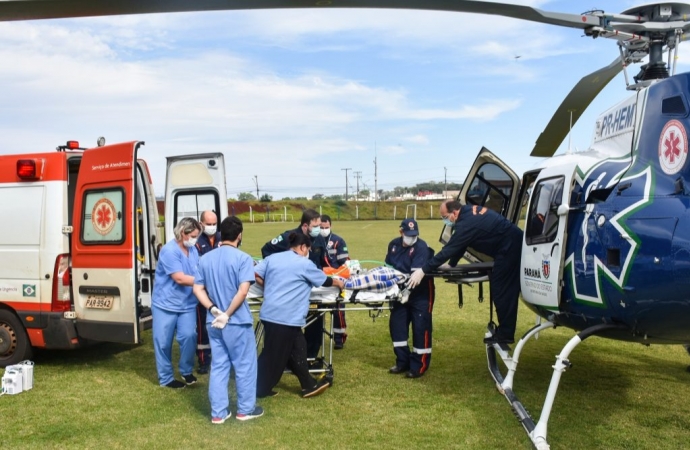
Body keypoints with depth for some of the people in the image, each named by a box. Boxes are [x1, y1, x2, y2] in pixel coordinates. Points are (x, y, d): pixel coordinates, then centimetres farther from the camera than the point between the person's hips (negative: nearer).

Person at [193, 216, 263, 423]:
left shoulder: (205, 259, 6)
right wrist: (227, 314, -13)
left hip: (213, 321, 5)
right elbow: (243, 291, -20)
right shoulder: (243, 258, -11)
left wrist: (213, 310, -5)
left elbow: (197, 289, 2)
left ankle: (218, 412, 18)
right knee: (245, 365, 10)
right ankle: (245, 409, 20)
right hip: (237, 321, -5)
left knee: (218, 366, 13)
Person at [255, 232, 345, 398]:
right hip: (286, 317, -8)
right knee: (274, 355, 4)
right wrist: (337, 282, 27)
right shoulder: (304, 264, -5)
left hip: (270, 313, 8)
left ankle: (309, 385, 22)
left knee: (297, 349, 15)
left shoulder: (273, 258, 10)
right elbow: (324, 281, 7)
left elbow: (255, 274, 3)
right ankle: (260, 390, 15)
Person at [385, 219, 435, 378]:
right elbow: (387, 266, 14)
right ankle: (403, 361, 19)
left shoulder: (421, 247, -18)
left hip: (421, 294, -6)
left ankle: (418, 366, 5)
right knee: (396, 324, 7)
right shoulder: (393, 244, 2)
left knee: (420, 328, -5)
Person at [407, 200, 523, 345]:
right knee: (506, 289, 12)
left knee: (502, 290, -7)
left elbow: (449, 249, -24)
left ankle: (505, 334, -2)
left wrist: (423, 270, -22)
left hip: (510, 247, -10)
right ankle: (504, 331, 17)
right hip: (513, 244, 10)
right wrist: (451, 265, 18)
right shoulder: (469, 211, 7)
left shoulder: (467, 223, -22)